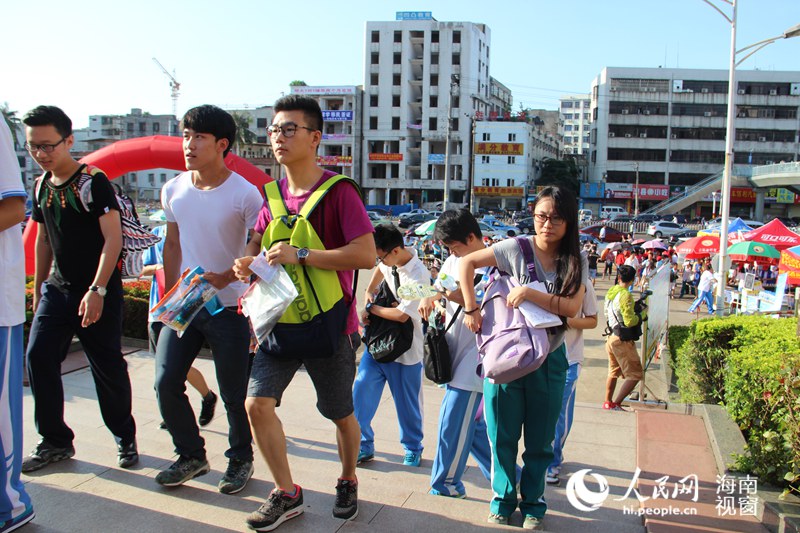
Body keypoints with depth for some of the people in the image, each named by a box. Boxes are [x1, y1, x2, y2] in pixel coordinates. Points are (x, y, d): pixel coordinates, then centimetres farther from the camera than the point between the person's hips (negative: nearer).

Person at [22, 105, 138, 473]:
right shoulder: (42, 186, 9)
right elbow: (43, 240, 19)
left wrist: (97, 290, -24)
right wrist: (38, 289, 20)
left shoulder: (93, 181, -13)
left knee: (107, 367, 1)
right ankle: (55, 442, 13)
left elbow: (113, 238, -18)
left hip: (98, 291, -6)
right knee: (38, 358, -2)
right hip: (57, 289, 6)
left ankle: (125, 438, 20)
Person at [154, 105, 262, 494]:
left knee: (234, 393, 4)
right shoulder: (173, 190, 4)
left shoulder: (244, 194, -12)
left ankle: (240, 459, 28)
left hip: (229, 306, -5)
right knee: (166, 382, 2)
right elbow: (172, 245, 15)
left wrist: (226, 277, -22)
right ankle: (191, 455, 23)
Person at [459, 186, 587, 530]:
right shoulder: (517, 248, -8)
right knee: (503, 436, 8)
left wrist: (530, 293, -23)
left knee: (540, 441, 13)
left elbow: (572, 307, -15)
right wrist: (471, 309, -12)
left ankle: (533, 503, 31)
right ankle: (503, 499, 28)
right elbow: (467, 263, -7)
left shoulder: (576, 261, -2)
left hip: (549, 359, 2)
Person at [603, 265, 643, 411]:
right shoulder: (625, 295, -19)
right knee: (635, 374, 0)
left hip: (611, 337, 9)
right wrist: (639, 317, -3)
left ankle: (607, 402, 30)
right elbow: (629, 321, -24)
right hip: (622, 340, -9)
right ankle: (616, 404, -2)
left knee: (613, 372, 22)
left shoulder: (610, 292, 6)